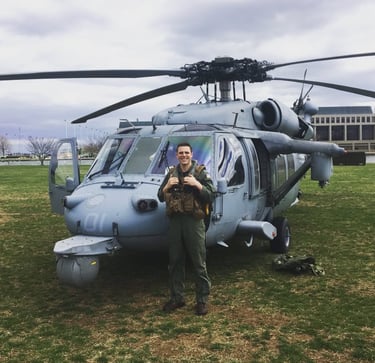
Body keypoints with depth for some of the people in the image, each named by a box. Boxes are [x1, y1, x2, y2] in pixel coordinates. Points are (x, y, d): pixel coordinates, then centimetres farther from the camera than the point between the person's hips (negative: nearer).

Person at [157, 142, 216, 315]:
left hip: (194, 222, -4)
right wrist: (167, 186, -5)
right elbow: (161, 197, 13)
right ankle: (176, 298, 24)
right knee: (175, 262, 11)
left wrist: (197, 184, -19)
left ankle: (202, 300, 11)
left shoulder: (201, 172, -1)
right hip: (175, 221, 4)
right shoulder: (171, 173, 11)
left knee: (199, 264, 1)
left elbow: (211, 196, -7)